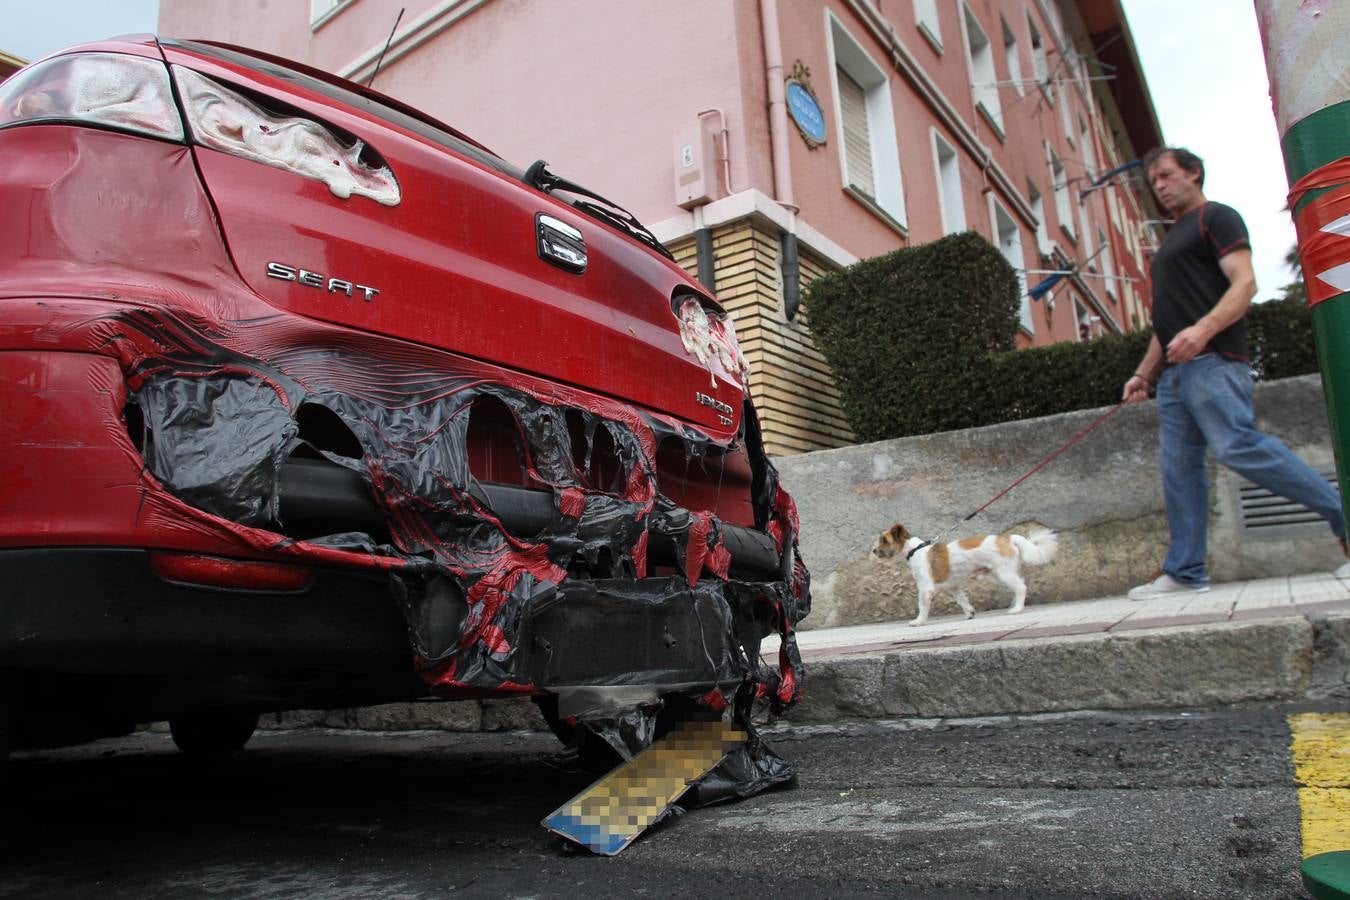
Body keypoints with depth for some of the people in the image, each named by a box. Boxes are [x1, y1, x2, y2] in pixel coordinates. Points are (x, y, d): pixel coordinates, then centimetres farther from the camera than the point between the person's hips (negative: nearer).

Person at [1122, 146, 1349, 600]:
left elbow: (1244, 284, -11)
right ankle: (1184, 571, 4)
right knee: (1178, 468, 3)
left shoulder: (1216, 217, 4)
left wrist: (1203, 329, -27)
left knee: (1237, 446, -21)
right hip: (1174, 371, 9)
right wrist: (1144, 373, 20)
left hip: (1211, 362, -8)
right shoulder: (1170, 240, 29)